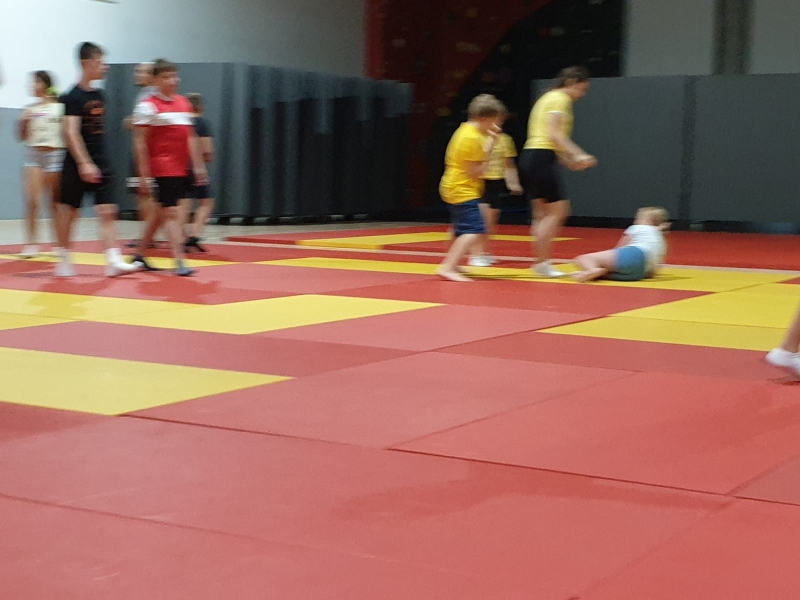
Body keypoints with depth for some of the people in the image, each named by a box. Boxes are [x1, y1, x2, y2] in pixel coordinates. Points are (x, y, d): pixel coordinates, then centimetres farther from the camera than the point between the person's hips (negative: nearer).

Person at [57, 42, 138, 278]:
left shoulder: (99, 95, 11)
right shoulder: (74, 97, -11)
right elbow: (71, 132, -20)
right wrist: (84, 163, -27)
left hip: (100, 163, 6)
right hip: (78, 164, -6)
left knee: (107, 211, -3)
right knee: (69, 211, 6)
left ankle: (114, 261, -8)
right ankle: (64, 259, 19)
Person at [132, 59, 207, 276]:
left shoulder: (184, 103, 13)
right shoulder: (148, 106, -7)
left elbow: (190, 137, 18)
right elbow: (140, 142, -9)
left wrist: (198, 165, 14)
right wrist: (144, 174, -13)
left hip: (180, 168, 7)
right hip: (162, 168, -7)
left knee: (160, 211, 14)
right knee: (171, 212, -11)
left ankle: (140, 256, 27)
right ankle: (180, 262, -13)